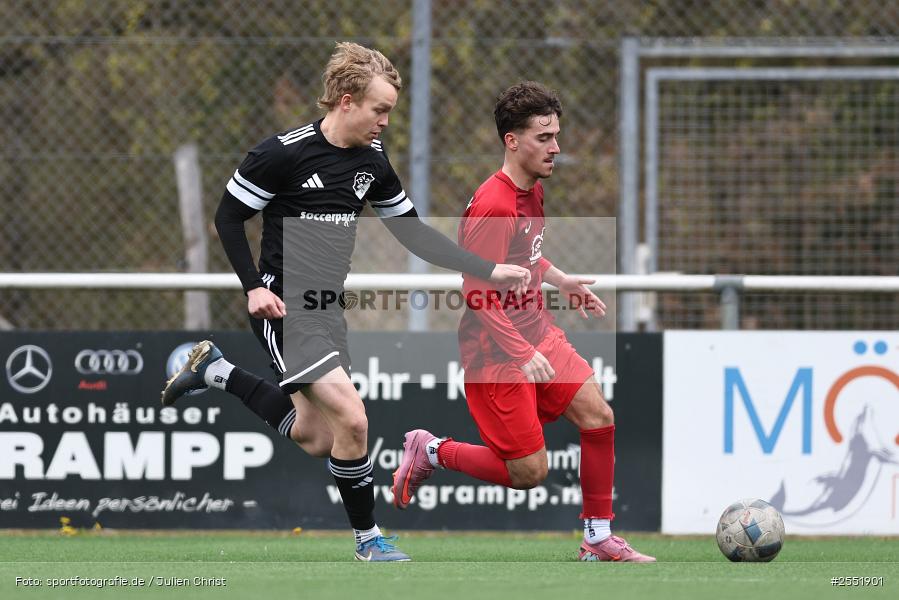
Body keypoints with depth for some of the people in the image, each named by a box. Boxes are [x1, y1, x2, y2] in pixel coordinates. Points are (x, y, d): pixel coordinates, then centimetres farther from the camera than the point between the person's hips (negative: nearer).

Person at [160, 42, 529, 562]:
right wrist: (254, 288, -19)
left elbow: (412, 231, 12)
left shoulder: (372, 160, 4)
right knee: (351, 418, -19)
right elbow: (229, 216, -8)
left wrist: (489, 270, 6)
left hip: (328, 307, 8)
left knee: (314, 438, 13)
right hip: (285, 305, -8)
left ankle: (215, 371, 29)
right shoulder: (284, 153, -16)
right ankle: (368, 537, -2)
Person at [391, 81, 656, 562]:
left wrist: (562, 281, 17)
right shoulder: (492, 206, -23)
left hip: (538, 334, 9)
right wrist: (523, 355, -26)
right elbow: (477, 296, -24)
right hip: (497, 349, -9)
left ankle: (598, 538, 9)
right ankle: (431, 451, 16)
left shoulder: (533, 189, 7)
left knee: (598, 417, -3)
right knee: (529, 473, -6)